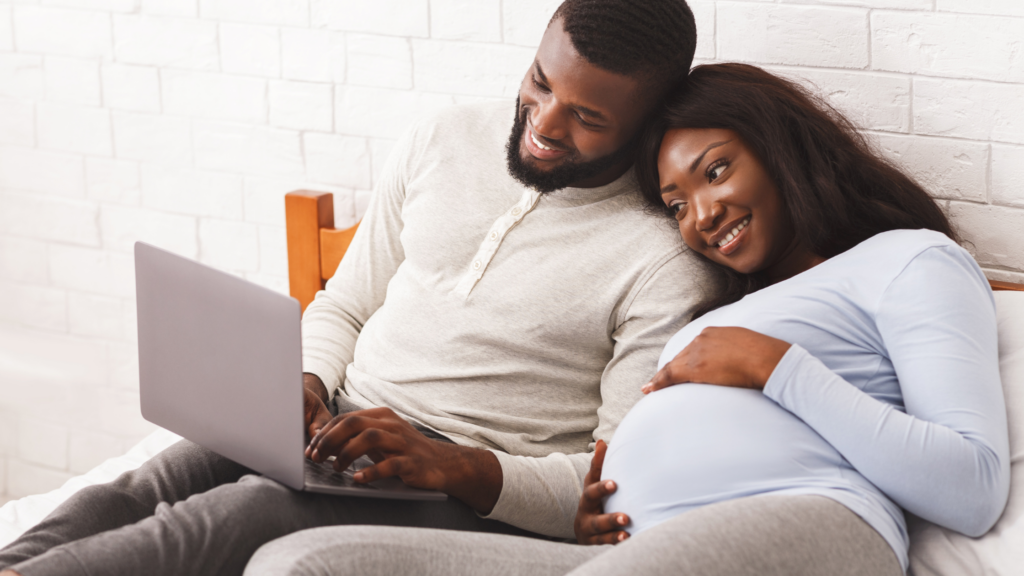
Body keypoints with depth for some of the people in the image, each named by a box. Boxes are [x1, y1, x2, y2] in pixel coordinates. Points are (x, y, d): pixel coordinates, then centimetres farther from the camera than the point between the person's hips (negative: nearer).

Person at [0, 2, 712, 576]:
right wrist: (303, 388, -5)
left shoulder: (665, 258, -9)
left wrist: (450, 465, -26)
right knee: (121, 501, -23)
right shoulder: (440, 144, 9)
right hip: (342, 424, 6)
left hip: (477, 492, -6)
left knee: (236, 519, -34)